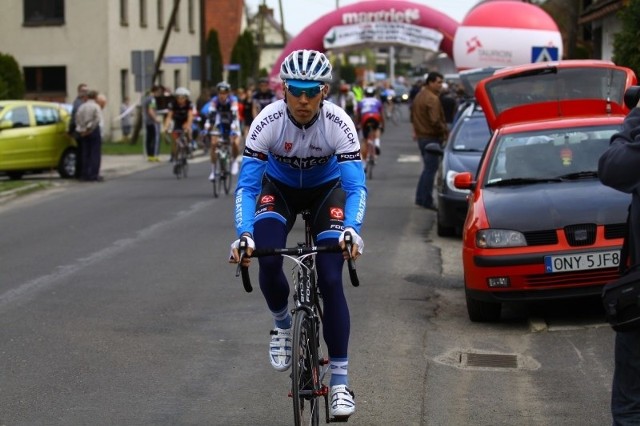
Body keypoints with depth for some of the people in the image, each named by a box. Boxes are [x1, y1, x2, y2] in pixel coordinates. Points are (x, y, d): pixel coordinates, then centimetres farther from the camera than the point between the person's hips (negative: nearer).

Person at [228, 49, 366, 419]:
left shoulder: (339, 123, -30)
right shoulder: (268, 121, -29)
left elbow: (355, 185, -32)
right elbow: (247, 185, -29)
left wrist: (352, 230, -50)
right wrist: (244, 234, -44)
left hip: (326, 190, -1)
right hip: (279, 189, 1)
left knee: (331, 278, -15)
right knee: (268, 261, -25)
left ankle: (340, 379, -8)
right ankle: (283, 325, 8)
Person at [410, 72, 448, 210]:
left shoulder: (419, 96, 13)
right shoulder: (432, 99, -19)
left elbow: (413, 114, 22)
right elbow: (435, 121, -26)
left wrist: (416, 130, 29)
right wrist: (445, 131, -17)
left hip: (421, 136, 10)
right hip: (431, 137, -10)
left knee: (428, 168, 18)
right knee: (430, 169, -4)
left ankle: (420, 198, 21)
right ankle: (427, 201, -1)